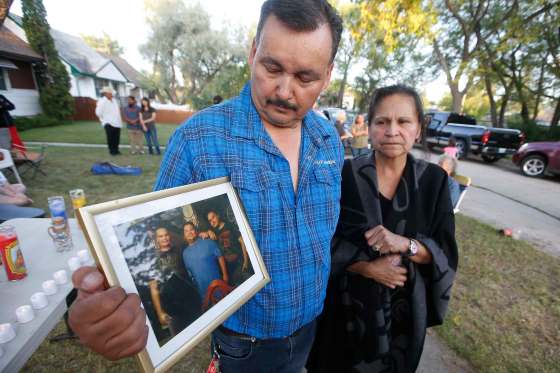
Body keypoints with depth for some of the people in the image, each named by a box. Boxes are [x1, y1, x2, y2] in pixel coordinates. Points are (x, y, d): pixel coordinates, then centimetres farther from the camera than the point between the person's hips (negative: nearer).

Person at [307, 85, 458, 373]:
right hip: (348, 306, -1)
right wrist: (368, 267, -22)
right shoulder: (346, 174, -13)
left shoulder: (433, 179, -6)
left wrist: (405, 244, -25)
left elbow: (446, 252, -6)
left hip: (404, 309, 2)